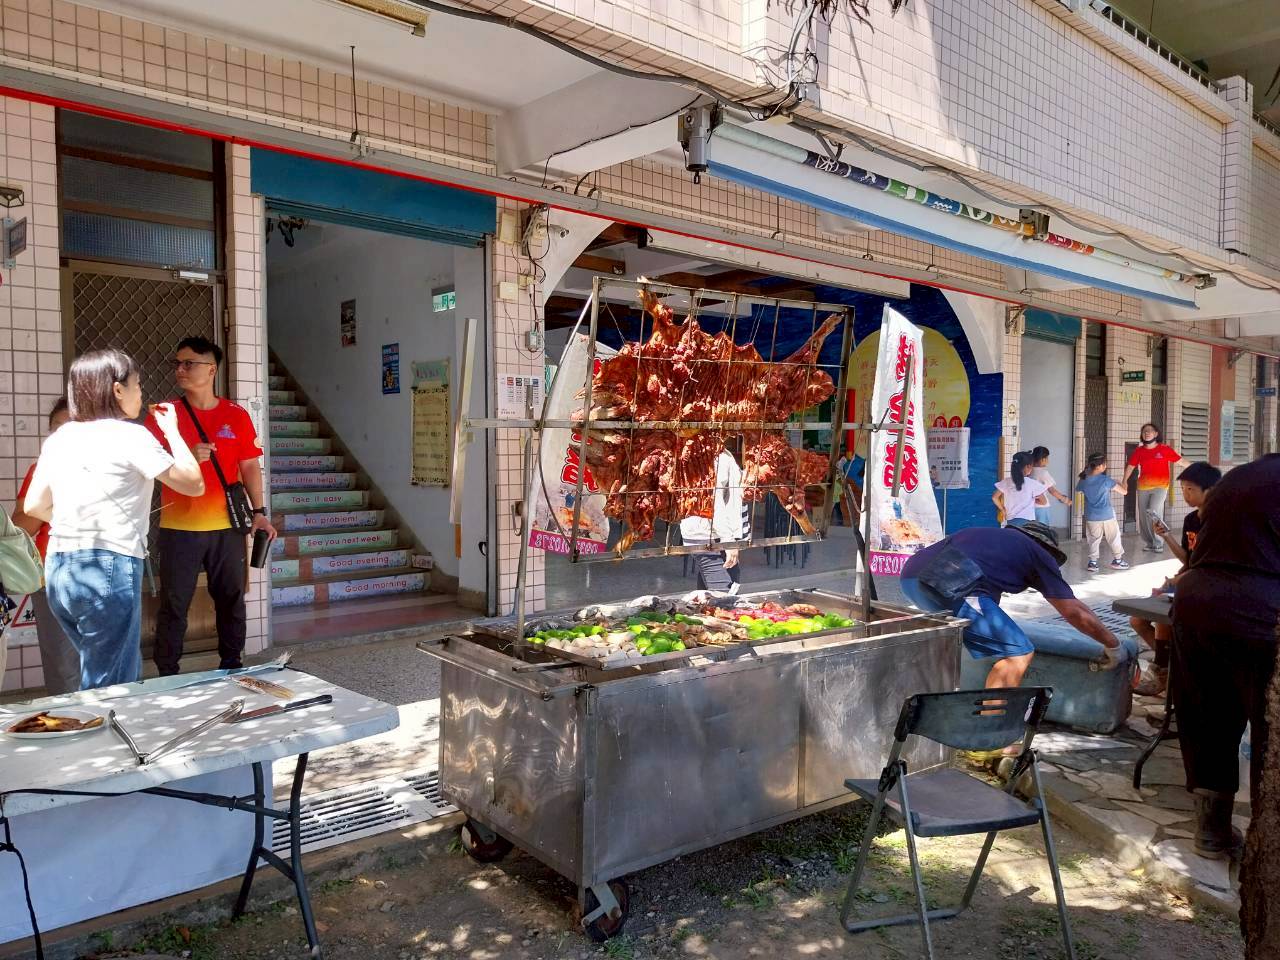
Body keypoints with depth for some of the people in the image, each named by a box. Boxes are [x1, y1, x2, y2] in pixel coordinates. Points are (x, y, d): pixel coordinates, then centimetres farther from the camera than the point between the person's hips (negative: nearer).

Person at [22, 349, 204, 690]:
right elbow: (194, 485, -4)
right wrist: (173, 431, 7)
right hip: (108, 569, -7)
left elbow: (33, 506, 14)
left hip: (57, 571, 7)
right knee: (109, 688, 1)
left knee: (125, 674, 20)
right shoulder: (131, 436, -8)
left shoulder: (58, 440, 12)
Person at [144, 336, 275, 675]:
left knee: (231, 599, 9)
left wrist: (259, 513, -1)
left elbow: (250, 467, 7)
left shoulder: (237, 416, 4)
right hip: (179, 528, -1)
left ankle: (231, 666, 23)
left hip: (227, 526, 1)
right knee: (174, 604, 3)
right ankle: (167, 675, 14)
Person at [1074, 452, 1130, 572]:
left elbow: (1079, 491, 18)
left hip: (1091, 517, 3)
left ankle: (1093, 562, 7)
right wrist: (1123, 485, 15)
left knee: (1093, 540, 11)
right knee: (1114, 537, 14)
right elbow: (1124, 491, -7)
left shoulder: (1083, 480, -5)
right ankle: (1117, 560, 22)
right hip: (1107, 515, -3)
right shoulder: (1106, 480, -15)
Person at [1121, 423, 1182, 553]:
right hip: (1143, 487, 4)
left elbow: (1180, 461, -3)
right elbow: (1131, 466, 10)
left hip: (1160, 486, -4)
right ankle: (1150, 543, 22)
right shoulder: (1139, 450, 3)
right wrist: (1124, 481, 1)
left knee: (1153, 513, -17)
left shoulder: (1165, 449, -5)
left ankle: (1158, 544, -4)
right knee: (1143, 516, 7)